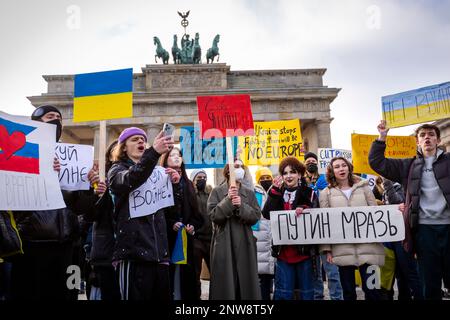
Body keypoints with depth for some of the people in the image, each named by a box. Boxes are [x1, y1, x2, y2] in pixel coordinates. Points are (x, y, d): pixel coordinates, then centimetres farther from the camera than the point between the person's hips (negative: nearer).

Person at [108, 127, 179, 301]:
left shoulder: (155, 172, 21)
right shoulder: (117, 170, 7)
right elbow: (129, 181, -20)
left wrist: (173, 184, 1)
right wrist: (154, 152, -34)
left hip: (159, 252, 5)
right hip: (135, 251, -5)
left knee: (163, 297, 6)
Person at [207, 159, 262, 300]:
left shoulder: (249, 193, 10)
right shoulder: (217, 192, 1)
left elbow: (256, 216, 0)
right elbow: (213, 215, -10)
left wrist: (241, 206, -15)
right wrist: (228, 200, -19)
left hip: (245, 244, 3)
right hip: (224, 245, -3)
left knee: (246, 282, 6)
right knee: (225, 283, 0)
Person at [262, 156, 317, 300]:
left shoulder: (308, 193, 2)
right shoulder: (277, 193, 8)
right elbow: (267, 214, -7)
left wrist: (305, 210, -24)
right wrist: (275, 190, -11)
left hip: (304, 249, -2)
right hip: (283, 250, 2)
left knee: (306, 291, 9)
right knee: (283, 293, 8)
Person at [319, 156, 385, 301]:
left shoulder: (363, 188, 9)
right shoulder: (326, 193, 6)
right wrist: (327, 249, -2)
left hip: (367, 247, 0)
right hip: (342, 249, 0)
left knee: (371, 289, 0)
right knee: (348, 291, 8)